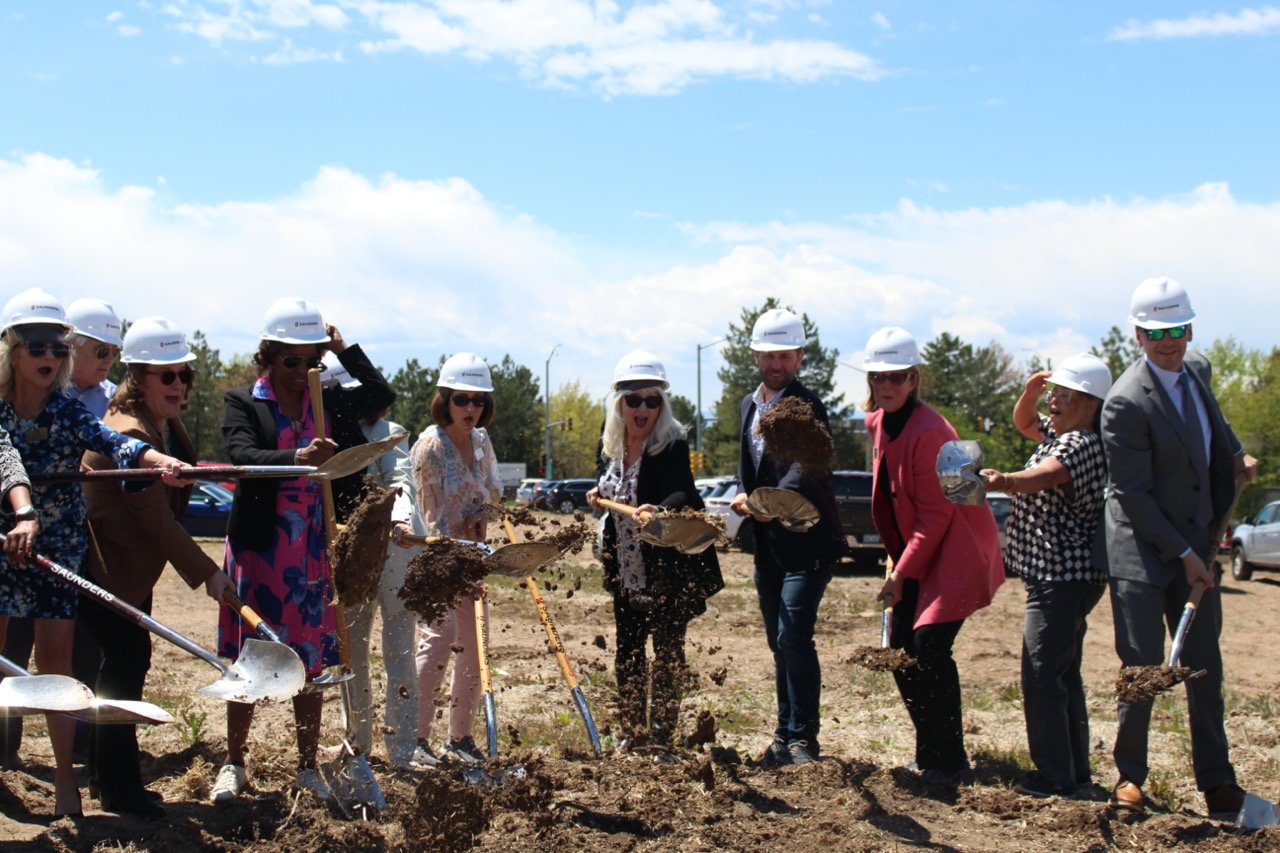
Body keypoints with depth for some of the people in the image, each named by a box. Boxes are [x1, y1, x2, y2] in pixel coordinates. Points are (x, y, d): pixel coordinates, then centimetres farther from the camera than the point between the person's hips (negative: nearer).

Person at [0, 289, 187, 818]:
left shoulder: (70, 413, -8)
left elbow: (112, 443, -25)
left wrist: (157, 461, -46)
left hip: (59, 547, 0)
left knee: (56, 656, 1)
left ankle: (65, 775, 8)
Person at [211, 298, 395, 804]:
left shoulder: (329, 403, 9)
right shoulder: (243, 403, -3)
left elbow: (383, 397, 11)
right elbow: (242, 455, -19)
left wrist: (344, 350, 4)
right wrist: (297, 458, -37)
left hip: (315, 553, 3)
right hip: (259, 548, -3)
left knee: (311, 665, 8)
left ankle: (308, 767, 18)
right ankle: (233, 765, 18)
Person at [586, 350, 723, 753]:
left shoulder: (671, 445, -19)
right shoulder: (612, 444, 1)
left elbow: (682, 493, -37)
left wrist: (658, 510, -57)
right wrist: (599, 493, -3)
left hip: (669, 571, -7)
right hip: (627, 573, 7)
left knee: (667, 651, 0)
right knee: (626, 653, 14)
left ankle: (661, 734, 11)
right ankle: (633, 730, 28)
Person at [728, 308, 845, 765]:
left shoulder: (807, 406, -12)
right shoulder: (749, 405, 13)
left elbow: (805, 469, -27)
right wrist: (744, 497, 1)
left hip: (807, 543, -8)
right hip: (768, 544, 8)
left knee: (794, 638, -14)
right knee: (779, 642, 13)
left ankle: (802, 739, -5)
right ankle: (785, 736, 22)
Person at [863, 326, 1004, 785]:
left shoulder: (929, 432, -21)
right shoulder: (877, 424, 5)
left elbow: (936, 513, -20)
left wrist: (901, 574, -16)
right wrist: (897, 567, 12)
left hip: (956, 552, -9)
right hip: (915, 553, 9)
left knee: (929, 645, -17)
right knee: (900, 651, 5)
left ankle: (948, 760, -6)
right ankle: (929, 754, 18)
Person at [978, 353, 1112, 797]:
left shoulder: (1083, 445, -18)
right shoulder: (1060, 432, 13)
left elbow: (1042, 477, -37)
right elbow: (1024, 422, 32)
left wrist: (1001, 481, -56)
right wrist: (1030, 391, 11)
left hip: (1063, 576, -11)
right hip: (1059, 576, 11)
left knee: (1042, 674, -11)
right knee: (1063, 673, 17)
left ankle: (1055, 776, -8)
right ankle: (1075, 769, 25)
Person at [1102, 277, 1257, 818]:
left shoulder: (1198, 369, 6)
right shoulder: (1126, 402, -17)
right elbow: (1132, 495, -16)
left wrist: (1237, 456, 14)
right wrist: (1183, 555, -16)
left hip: (1197, 549, 7)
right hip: (1144, 554, -6)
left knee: (1205, 668, 9)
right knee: (1142, 668, -2)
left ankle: (1216, 781, 17)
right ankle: (1130, 777, 12)